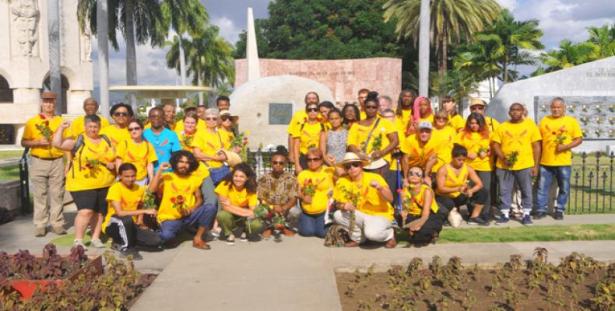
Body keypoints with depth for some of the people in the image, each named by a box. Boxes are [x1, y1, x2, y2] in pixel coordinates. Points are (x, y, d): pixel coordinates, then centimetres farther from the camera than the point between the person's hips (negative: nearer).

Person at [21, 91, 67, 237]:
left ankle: (57, 223, 8)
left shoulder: (61, 122, 9)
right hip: (38, 161, -1)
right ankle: (40, 225, 7)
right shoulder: (32, 121, 5)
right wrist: (38, 142, -14)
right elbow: (24, 142, 4)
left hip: (57, 161, 1)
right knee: (39, 195, 2)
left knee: (57, 194, 2)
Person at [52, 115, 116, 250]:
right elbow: (57, 144, -11)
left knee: (99, 212, 10)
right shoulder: (78, 140, -2)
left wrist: (113, 164, -4)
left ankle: (95, 238, 22)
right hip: (83, 184, -5)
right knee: (85, 211, -15)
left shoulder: (106, 140, 11)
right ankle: (78, 240, -5)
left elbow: (115, 157, 16)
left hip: (104, 184, 5)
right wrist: (61, 128, -14)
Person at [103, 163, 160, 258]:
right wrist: (145, 211, -30)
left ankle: (121, 242, 6)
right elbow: (119, 213, -29)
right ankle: (126, 248, -14)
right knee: (127, 219, -40)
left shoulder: (140, 189, 0)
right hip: (112, 225, -6)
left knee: (156, 240, -13)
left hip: (130, 226, 6)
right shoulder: (115, 188, -18)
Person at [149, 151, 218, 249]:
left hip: (188, 216, 3)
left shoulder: (194, 179, 9)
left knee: (211, 208, -21)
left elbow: (199, 199, 9)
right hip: (169, 218, -3)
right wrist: (160, 170, -15)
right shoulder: (166, 177, 0)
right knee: (167, 236, -35)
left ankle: (198, 238, -8)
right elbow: (152, 189, -17)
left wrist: (192, 209, -11)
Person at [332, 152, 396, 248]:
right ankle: (357, 238, 5)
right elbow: (338, 203, 1)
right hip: (360, 216, 4)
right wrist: (344, 205, -22)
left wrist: (380, 188, -39)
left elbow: (390, 199, -20)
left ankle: (390, 234, 3)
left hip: (380, 215, -4)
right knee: (338, 215, -20)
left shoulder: (375, 178, -14)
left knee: (371, 233, -34)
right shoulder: (342, 182, -6)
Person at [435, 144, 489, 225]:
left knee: (482, 193, -11)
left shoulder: (468, 169, -5)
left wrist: (471, 190, -31)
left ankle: (474, 217, -2)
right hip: (445, 197, -5)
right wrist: (458, 189, -38)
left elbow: (479, 184, -7)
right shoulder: (443, 170, -17)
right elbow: (440, 189, -24)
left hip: (460, 197, 5)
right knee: (448, 204, -40)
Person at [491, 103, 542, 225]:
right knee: (505, 191, 6)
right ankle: (505, 214, 16)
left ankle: (526, 214, 18)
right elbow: (495, 144, 4)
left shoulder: (531, 126, 4)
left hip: (525, 165, -1)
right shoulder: (502, 127, 6)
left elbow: (536, 146, 3)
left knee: (526, 191, 7)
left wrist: (536, 165, -3)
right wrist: (503, 158, -11)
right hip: (504, 166, 1)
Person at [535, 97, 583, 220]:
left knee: (564, 188, 6)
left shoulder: (571, 121, 2)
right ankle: (541, 210, 13)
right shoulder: (544, 120, 7)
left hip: (563, 162, -1)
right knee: (542, 187, 4)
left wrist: (566, 146, -17)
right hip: (545, 161, 1)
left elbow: (579, 139, 0)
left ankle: (559, 210, 19)